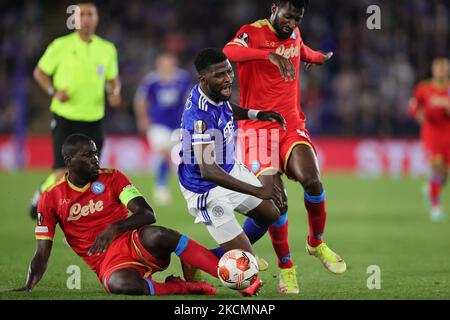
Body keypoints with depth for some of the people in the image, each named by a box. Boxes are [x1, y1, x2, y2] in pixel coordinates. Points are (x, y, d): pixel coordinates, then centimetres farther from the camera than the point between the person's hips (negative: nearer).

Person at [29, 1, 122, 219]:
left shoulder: (107, 49, 5)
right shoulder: (61, 46, -5)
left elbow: (113, 78, 19)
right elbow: (39, 72, 4)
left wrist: (115, 93, -3)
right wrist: (54, 91, -13)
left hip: (93, 120, 3)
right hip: (65, 118, -3)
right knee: (63, 174, -11)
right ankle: (41, 195, 20)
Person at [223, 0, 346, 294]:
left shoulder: (294, 34, 12)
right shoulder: (252, 33, -8)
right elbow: (228, 53, -32)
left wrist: (319, 57, 59)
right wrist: (269, 54, -45)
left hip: (292, 124, 5)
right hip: (258, 128, -4)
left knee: (311, 179, -21)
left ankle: (317, 243, 5)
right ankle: (286, 267, 1)